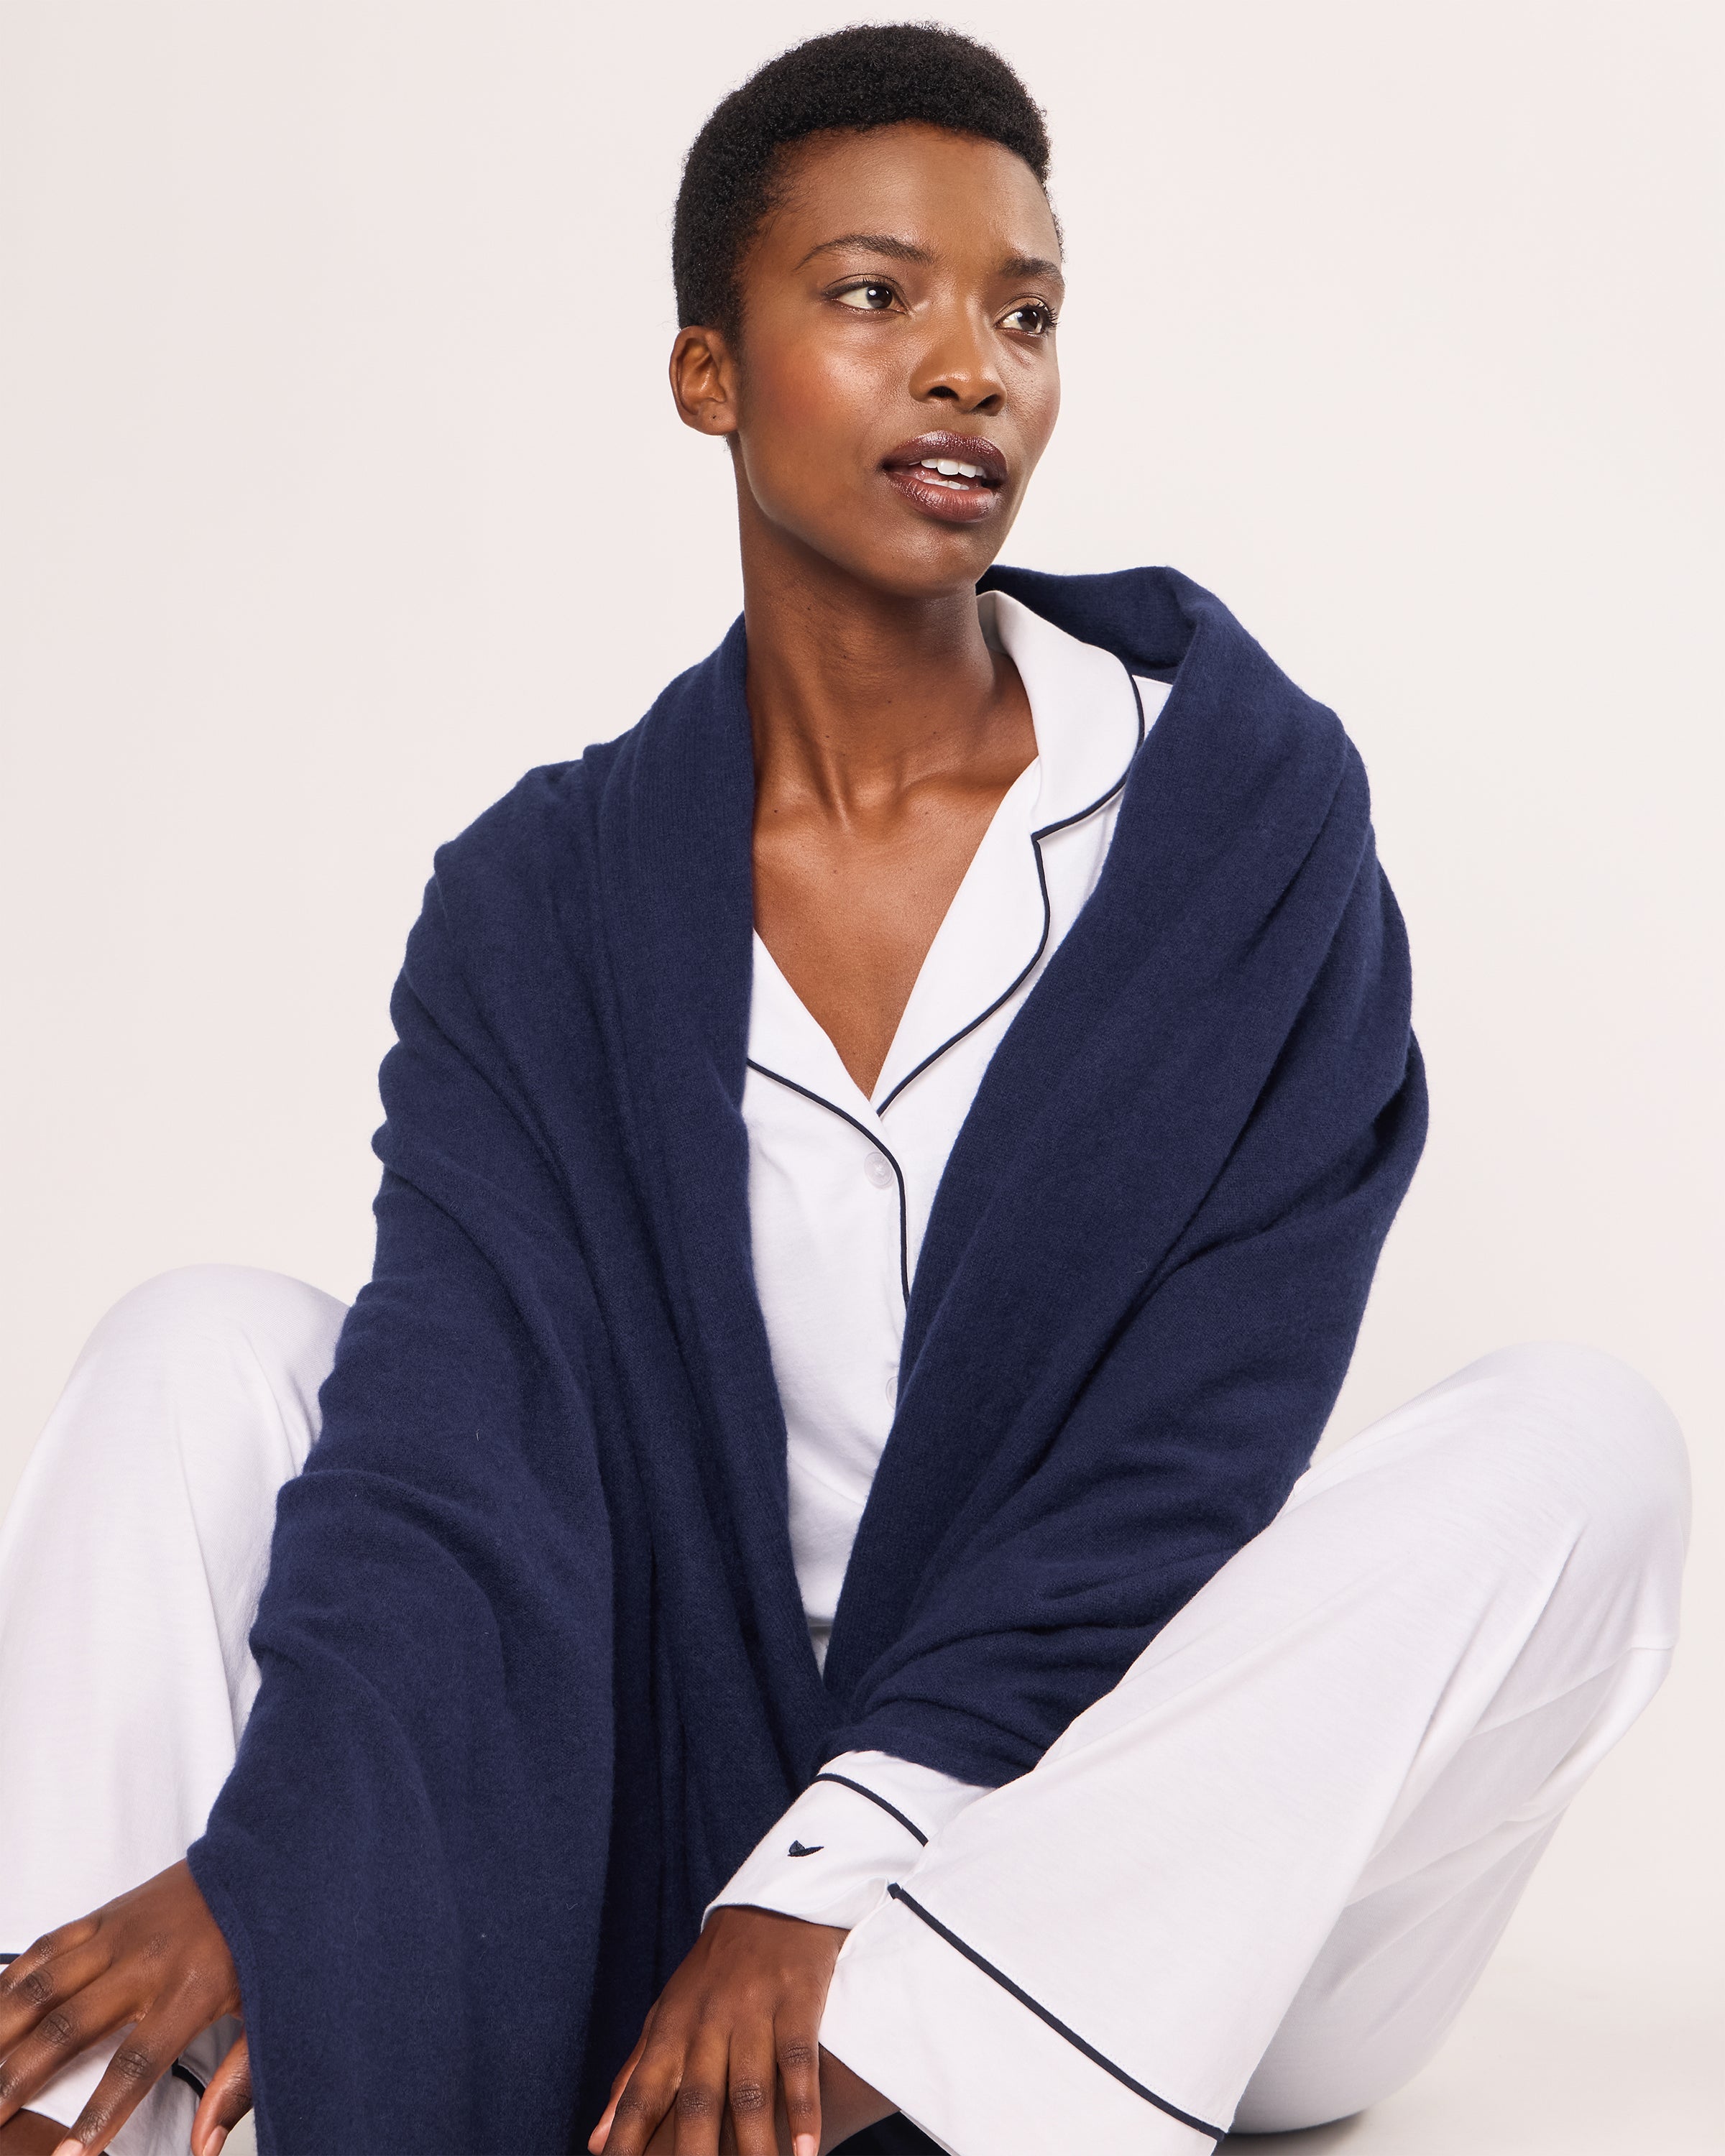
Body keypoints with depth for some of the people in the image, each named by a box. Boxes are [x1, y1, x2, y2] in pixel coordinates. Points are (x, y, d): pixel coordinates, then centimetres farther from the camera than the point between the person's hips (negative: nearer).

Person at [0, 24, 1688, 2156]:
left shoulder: (1251, 816, -4)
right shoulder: (542, 900, 1)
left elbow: (1196, 1454, -12)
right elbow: (452, 1441, -13)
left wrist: (834, 1885, -23)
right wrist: (254, 1880, -32)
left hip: (1125, 1882, -1)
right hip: (669, 1831, 2)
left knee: (1572, 1444, -25)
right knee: (198, 1351, -10)